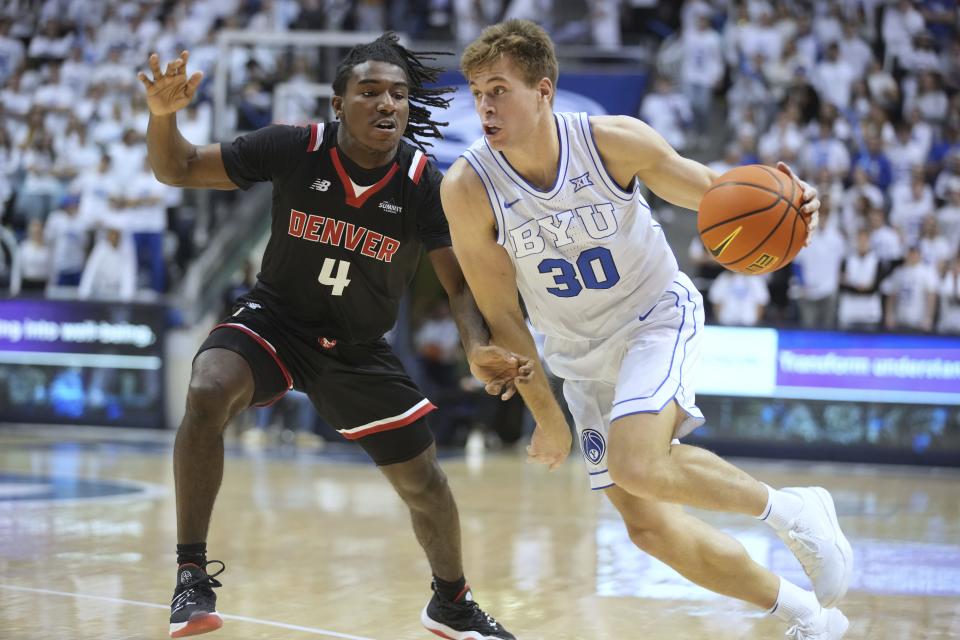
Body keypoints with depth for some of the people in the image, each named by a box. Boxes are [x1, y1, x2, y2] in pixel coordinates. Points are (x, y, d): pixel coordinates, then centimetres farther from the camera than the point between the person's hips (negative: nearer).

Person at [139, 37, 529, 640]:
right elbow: (178, 170, -9)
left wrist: (479, 348, -30)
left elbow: (460, 282, -10)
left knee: (426, 485, 7)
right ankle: (192, 576, -20)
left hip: (360, 348, 2)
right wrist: (164, 114, -30)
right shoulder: (294, 149, -18)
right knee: (207, 394, -33)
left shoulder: (427, 185, -17)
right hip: (274, 319, -2)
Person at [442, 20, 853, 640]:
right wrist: (549, 417, -6)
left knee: (636, 466, -31)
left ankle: (790, 509, -5)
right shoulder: (467, 188, -20)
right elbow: (501, 316, -10)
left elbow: (709, 191, -6)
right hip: (582, 353, 4)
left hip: (658, 311, -3)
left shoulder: (614, 140, -22)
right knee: (649, 526, -1)